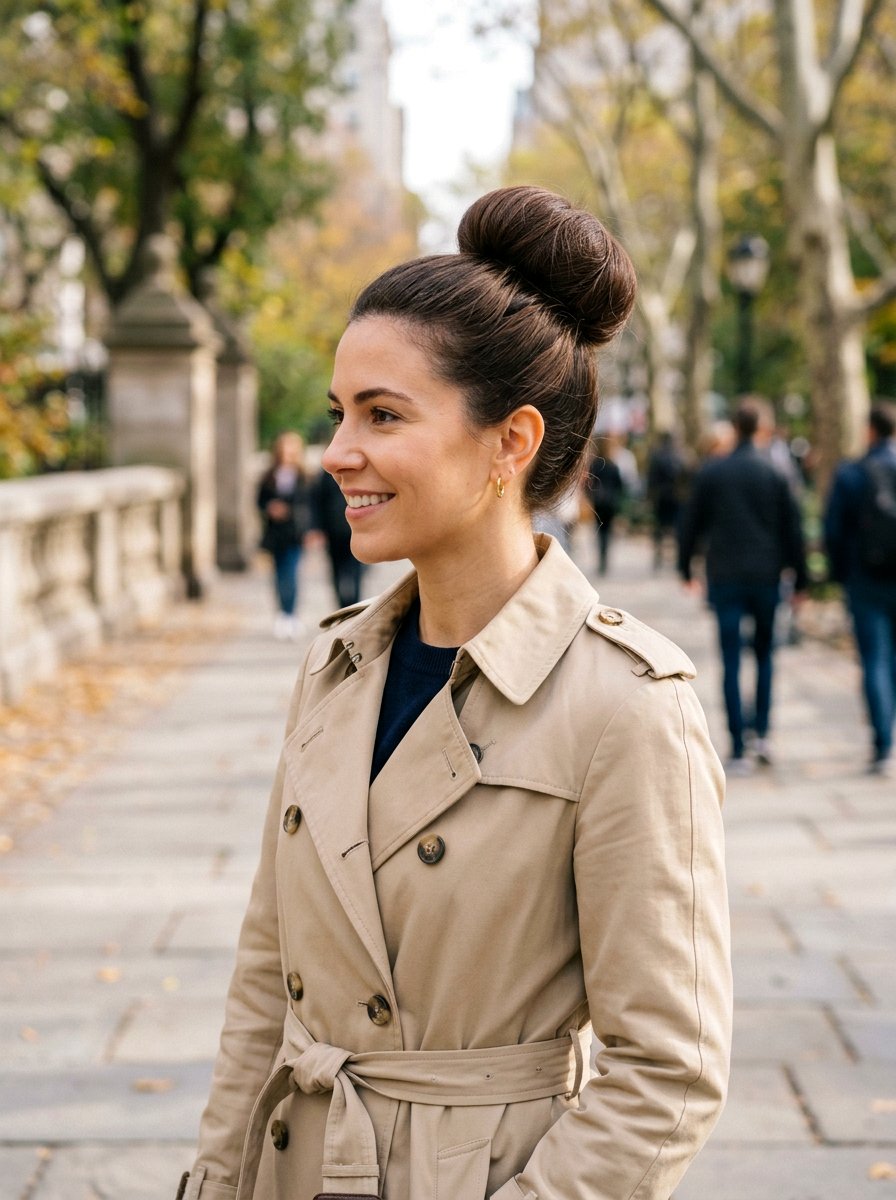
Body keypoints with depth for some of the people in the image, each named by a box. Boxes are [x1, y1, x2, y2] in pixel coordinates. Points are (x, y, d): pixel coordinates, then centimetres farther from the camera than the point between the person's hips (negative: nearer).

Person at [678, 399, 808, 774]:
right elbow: (793, 529, 1)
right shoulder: (774, 474, -2)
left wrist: (685, 567, 18)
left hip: (724, 578, 0)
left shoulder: (711, 472, -1)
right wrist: (799, 579, 8)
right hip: (766, 577, 0)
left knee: (731, 662, 1)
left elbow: (691, 523, 5)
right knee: (764, 653, 18)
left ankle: (739, 751, -3)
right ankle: (762, 733, 11)